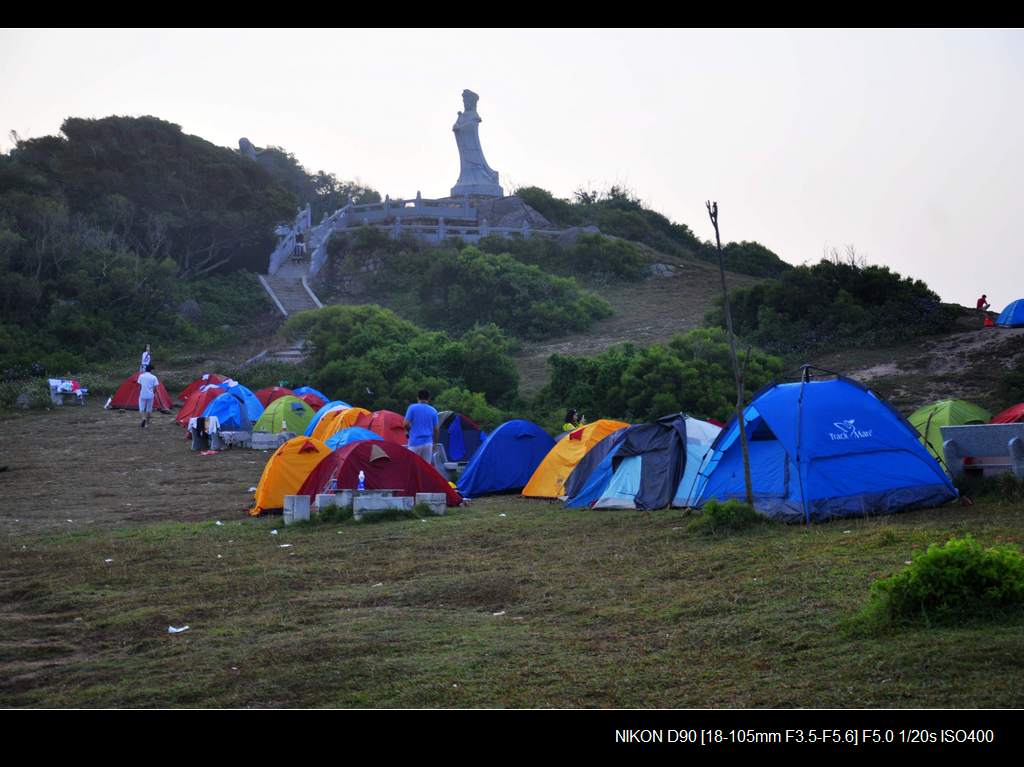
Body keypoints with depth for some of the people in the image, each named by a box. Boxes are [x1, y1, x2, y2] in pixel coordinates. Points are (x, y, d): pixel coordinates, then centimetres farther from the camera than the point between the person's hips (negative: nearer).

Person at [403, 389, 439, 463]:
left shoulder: (412, 408, -2)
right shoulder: (433, 411, 6)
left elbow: (406, 424, -8)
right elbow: (436, 429, 6)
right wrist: (434, 443, 18)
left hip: (415, 442, -3)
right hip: (428, 443, 3)